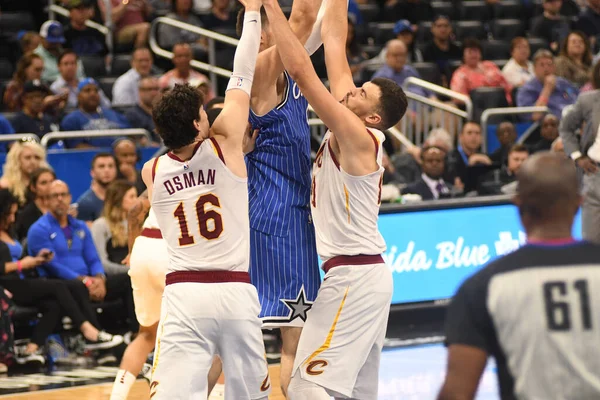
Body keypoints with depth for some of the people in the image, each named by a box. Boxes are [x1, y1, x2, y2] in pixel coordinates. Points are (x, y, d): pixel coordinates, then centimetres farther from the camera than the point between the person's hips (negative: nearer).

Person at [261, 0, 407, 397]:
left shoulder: (359, 138, -15)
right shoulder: (348, 135, 8)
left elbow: (301, 70, -21)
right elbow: (334, 45, 11)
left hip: (353, 276, -10)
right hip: (364, 274, 10)